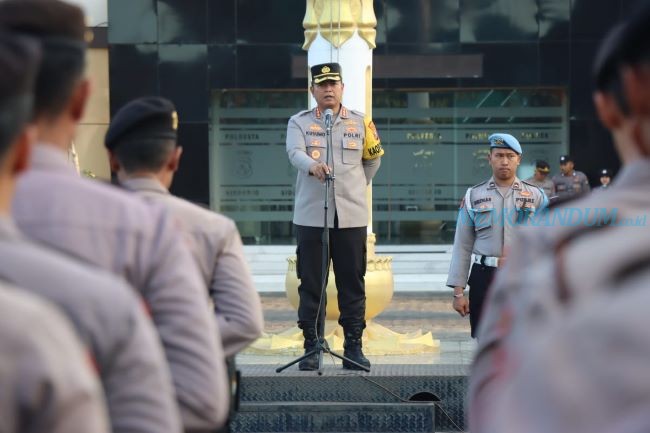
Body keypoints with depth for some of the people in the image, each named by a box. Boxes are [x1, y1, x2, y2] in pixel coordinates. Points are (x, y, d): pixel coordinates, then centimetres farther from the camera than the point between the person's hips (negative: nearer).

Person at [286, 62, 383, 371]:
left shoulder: (360, 123, 11)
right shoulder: (299, 122, 6)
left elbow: (372, 161, 23)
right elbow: (295, 152, -14)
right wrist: (313, 166, -34)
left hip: (351, 215, 1)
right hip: (310, 215, -1)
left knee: (352, 282, 1)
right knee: (311, 283, 0)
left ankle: (353, 347, 7)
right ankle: (311, 348, 6)